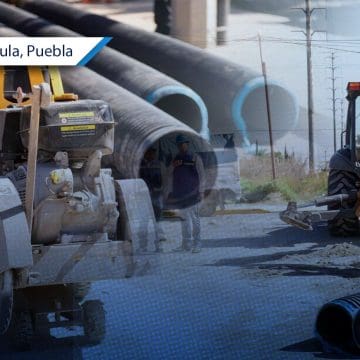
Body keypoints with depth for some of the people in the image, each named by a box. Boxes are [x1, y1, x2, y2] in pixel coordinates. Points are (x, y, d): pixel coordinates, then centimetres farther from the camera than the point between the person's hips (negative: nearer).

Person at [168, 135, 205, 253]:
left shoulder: (195, 158, 1)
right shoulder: (176, 159, 14)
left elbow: (201, 175, -1)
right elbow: (171, 176, 20)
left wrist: (201, 191, -7)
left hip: (192, 194, -5)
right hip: (179, 194, 5)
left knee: (194, 218, -4)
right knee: (184, 218, 7)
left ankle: (197, 244, -1)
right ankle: (186, 244, 11)